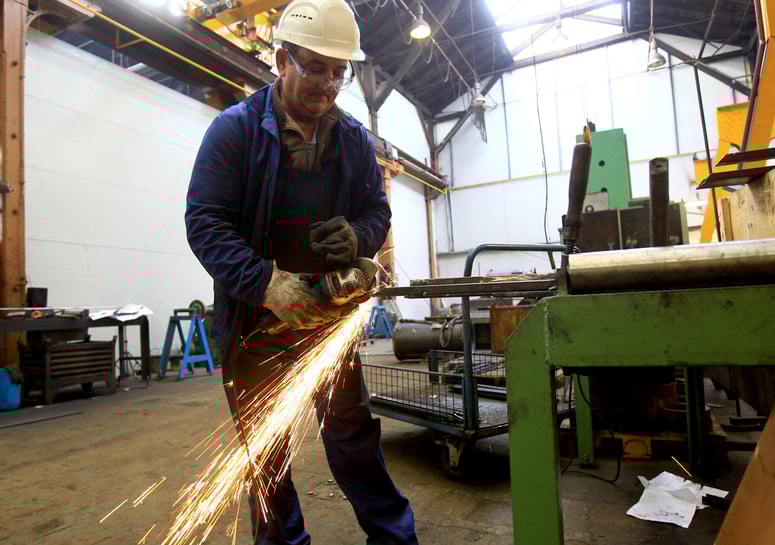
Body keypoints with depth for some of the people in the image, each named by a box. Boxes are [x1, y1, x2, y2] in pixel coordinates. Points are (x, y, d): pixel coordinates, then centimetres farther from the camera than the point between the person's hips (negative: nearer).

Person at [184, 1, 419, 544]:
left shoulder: (355, 139, 5)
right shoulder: (235, 128, -7)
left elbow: (377, 212, 9)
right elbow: (204, 221, -13)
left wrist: (357, 236, -17)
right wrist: (266, 282, -28)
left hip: (329, 313, 2)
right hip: (256, 315, -1)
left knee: (353, 432, 11)